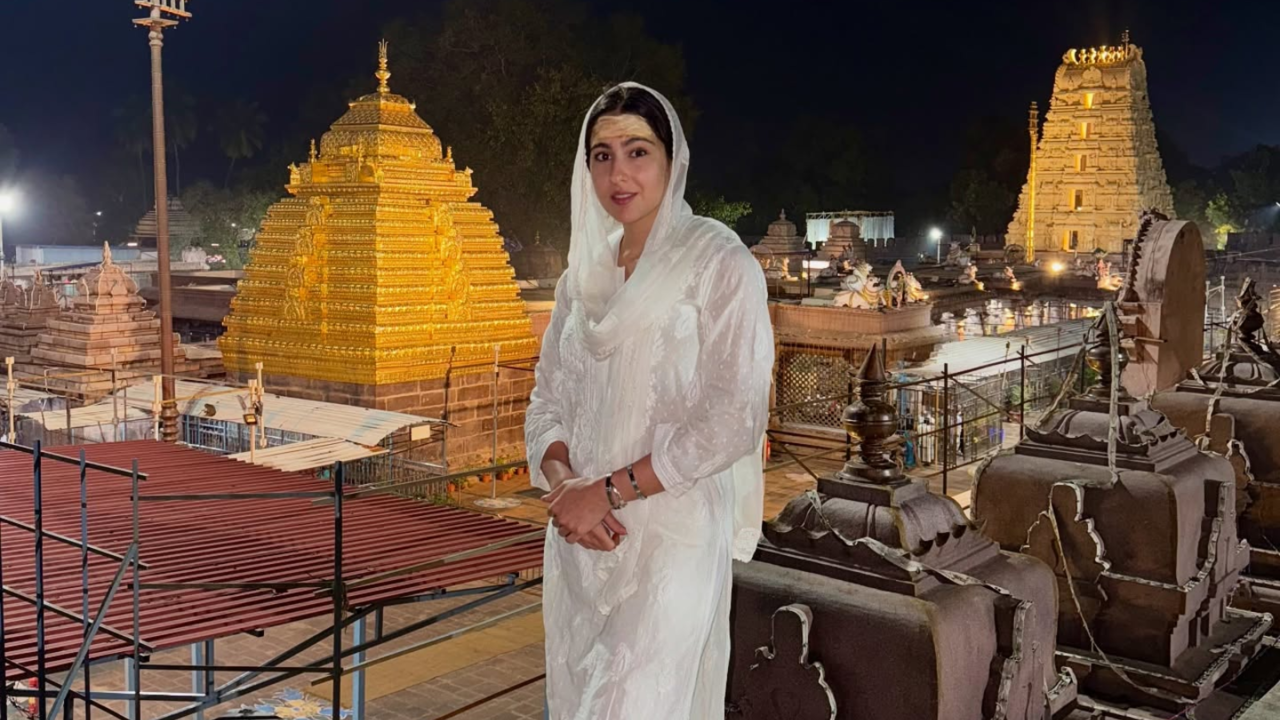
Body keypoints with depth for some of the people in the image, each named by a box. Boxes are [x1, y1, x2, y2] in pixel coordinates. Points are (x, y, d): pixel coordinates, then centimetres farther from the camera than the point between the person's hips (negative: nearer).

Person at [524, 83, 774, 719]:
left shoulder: (718, 262, -7)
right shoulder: (582, 274, 11)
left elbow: (735, 417, -14)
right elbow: (547, 402, 10)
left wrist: (610, 491, -15)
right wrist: (564, 485, -10)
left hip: (673, 534, -5)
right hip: (580, 539, 6)